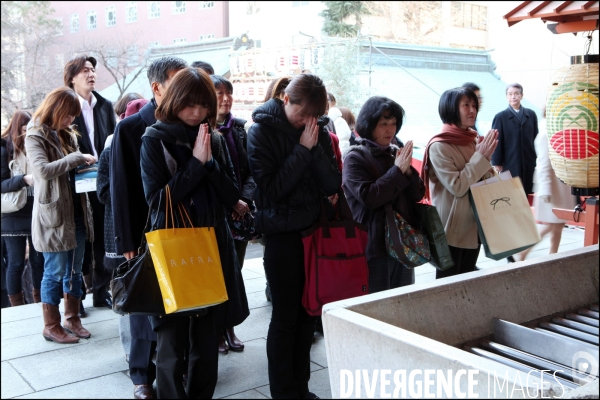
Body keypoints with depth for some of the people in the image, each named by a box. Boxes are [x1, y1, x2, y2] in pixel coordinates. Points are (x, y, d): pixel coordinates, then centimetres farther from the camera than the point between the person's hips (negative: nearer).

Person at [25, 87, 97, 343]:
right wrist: (76, 158, -21)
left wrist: (86, 165, 3)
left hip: (76, 212, 7)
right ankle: (51, 326, 12)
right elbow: (43, 170, -25)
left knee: (74, 270, 13)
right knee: (55, 272, 1)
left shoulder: (66, 135, 15)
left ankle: (72, 319, 24)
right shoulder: (36, 136, -8)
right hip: (53, 214, -7)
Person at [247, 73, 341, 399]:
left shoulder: (317, 131, 4)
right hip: (282, 233, -4)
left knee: (307, 312, 11)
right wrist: (302, 149, -19)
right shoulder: (262, 131, -8)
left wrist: (315, 147, -15)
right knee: (285, 315, 1)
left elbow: (332, 185, -3)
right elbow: (270, 188, -18)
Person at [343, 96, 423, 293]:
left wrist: (408, 170, -11)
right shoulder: (355, 157, -8)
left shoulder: (397, 153, 9)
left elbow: (418, 195, 6)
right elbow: (368, 197, -20)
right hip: (374, 244, -6)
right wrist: (398, 170, -16)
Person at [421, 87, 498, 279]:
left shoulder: (473, 141, 6)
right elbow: (457, 187, -23)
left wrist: (486, 156, -5)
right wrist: (481, 156, -20)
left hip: (473, 226, 7)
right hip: (452, 229, -7)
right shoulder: (439, 146, -16)